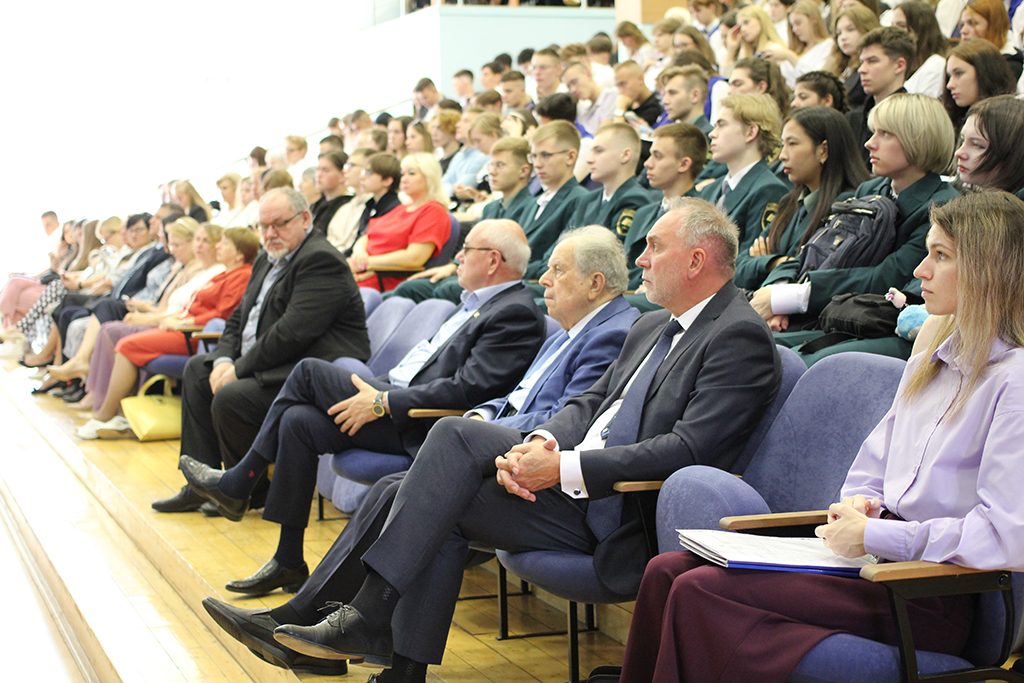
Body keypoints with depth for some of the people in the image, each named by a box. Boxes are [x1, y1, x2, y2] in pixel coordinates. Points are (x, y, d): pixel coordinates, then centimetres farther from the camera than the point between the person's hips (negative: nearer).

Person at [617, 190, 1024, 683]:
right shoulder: (926, 365, 18)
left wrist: (874, 536, -15)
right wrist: (859, 506, 0)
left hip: (935, 603, -9)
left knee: (700, 589, -21)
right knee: (668, 571, -8)